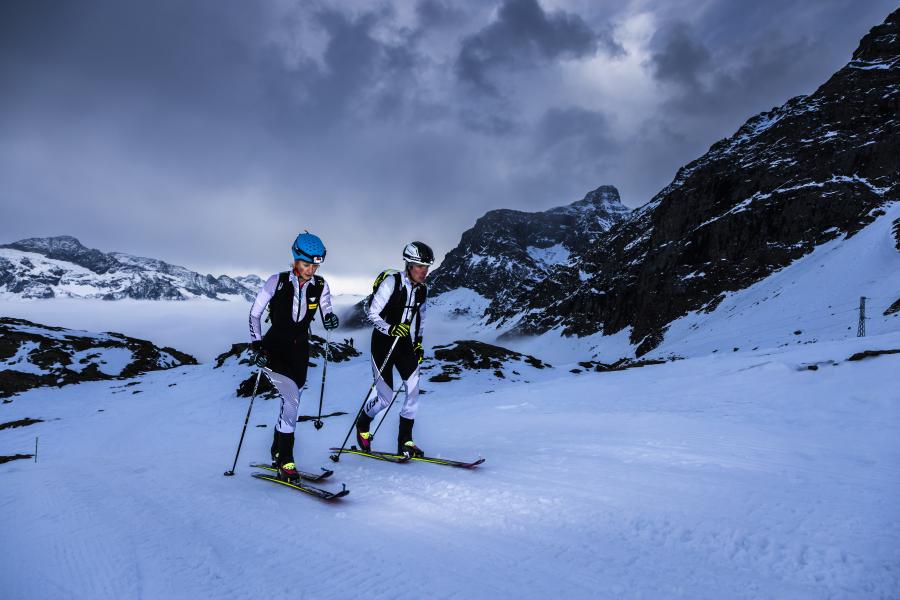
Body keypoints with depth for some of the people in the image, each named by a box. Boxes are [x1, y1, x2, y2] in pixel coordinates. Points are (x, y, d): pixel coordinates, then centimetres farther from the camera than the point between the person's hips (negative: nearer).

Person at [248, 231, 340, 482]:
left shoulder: (320, 286, -5)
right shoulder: (277, 282, -13)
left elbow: (327, 311, 5)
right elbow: (254, 313, -6)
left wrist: (330, 318, -20)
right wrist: (256, 345, -15)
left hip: (300, 348, 4)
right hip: (274, 346, -4)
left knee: (292, 402, 10)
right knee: (292, 398, -21)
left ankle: (277, 454, 30)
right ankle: (285, 460, -10)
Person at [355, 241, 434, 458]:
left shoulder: (422, 289, 2)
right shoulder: (391, 282, -17)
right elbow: (372, 313, -15)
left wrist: (418, 341, 11)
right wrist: (391, 329, -30)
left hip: (405, 342, 5)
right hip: (383, 341, -5)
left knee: (413, 388, -11)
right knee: (385, 398, -2)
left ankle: (405, 442, 1)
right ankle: (362, 424, 30)